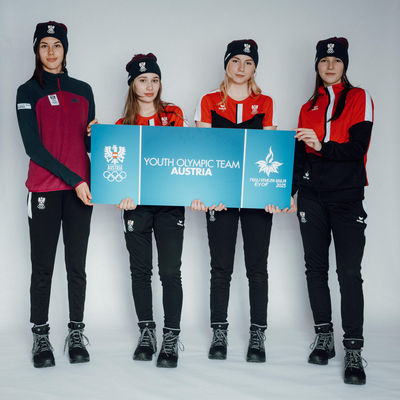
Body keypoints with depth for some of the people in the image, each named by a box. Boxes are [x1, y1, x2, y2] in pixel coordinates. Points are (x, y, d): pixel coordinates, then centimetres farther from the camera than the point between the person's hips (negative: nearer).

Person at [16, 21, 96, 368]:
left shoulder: (83, 90, 14)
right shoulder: (28, 91, 3)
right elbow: (33, 146, -7)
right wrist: (73, 179, -14)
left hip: (80, 189, 3)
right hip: (44, 189, -3)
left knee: (77, 265, 6)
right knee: (43, 267, 1)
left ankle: (76, 333, 17)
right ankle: (41, 336, 14)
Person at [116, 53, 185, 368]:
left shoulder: (174, 114, 8)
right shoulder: (123, 124, 9)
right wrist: (125, 193, -17)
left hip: (170, 202, -1)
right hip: (136, 204, 1)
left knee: (170, 271, -5)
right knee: (140, 270, 7)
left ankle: (171, 337, 5)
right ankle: (146, 331, 21)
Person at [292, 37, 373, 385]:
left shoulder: (359, 99, 5)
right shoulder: (308, 108, 17)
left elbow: (358, 148, -8)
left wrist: (323, 147, -22)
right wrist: (288, 192, 7)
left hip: (347, 196, -4)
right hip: (312, 196, 4)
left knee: (349, 272, -8)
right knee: (316, 267, 6)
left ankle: (354, 350, -2)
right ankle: (324, 337, 18)